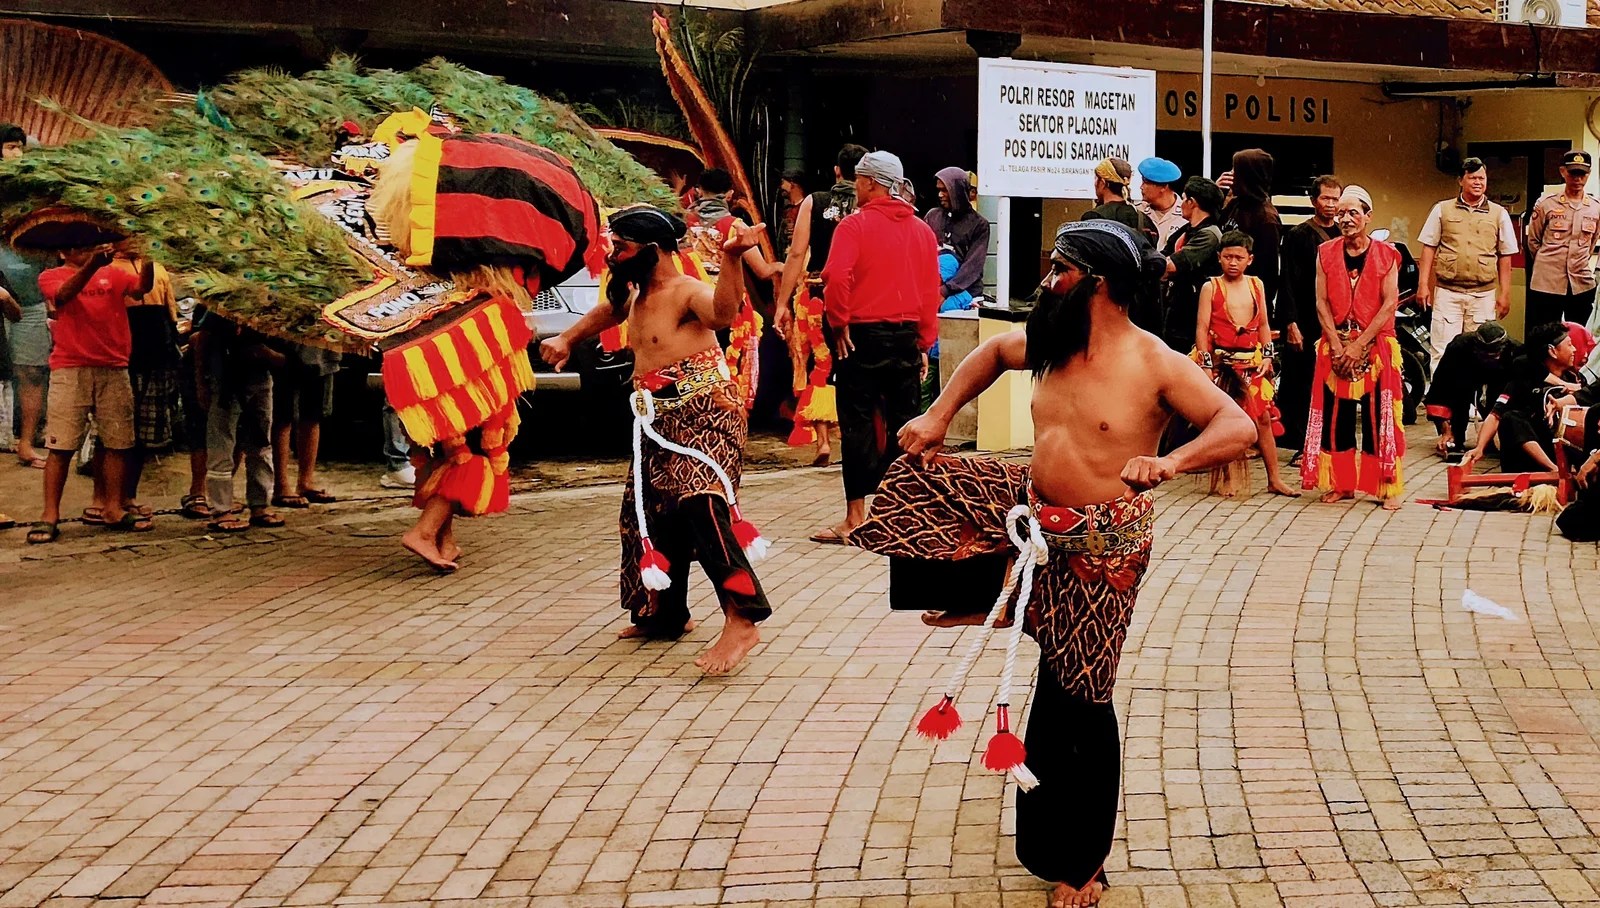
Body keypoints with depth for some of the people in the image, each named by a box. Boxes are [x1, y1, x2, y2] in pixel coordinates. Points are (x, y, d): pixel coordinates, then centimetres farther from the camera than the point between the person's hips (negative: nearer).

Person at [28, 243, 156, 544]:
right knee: (61, 445, -5)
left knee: (118, 442, 3)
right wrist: (92, 264, -33)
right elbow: (64, 294, -16)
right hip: (70, 369, -3)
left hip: (114, 369, 3)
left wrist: (148, 257, -23)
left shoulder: (113, 274, 14)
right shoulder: (51, 277, 6)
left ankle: (113, 509, 11)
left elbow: (142, 287, -4)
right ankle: (50, 515, -3)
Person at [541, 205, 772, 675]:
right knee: (651, 517, 14)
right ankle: (666, 614, 31)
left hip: (705, 415, -10)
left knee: (700, 504, -29)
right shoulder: (633, 296, 13)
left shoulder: (688, 292, -15)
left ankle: (741, 619, -35)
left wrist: (731, 259, -54)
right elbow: (603, 314, 37)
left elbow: (723, 311, -39)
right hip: (659, 423, 10)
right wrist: (566, 340, 36)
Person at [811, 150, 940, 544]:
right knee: (904, 425, 10)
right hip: (906, 338, 5)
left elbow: (837, 277, -21)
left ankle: (856, 517, -1)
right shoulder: (923, 231, 8)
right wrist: (924, 344, 13)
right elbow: (931, 292, 8)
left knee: (858, 424, -1)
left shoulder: (855, 225, -7)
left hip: (863, 335, -5)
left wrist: (839, 323, -9)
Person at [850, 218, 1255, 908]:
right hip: (1028, 508, 6)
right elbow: (992, 351, 22)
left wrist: (1168, 463, -42)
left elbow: (1239, 428, -25)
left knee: (1076, 698, 1)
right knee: (922, 476, 1)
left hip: (1099, 547, -6)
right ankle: (992, 593, 14)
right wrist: (939, 415, 12)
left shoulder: (1155, 365, -18)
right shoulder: (1054, 345, 2)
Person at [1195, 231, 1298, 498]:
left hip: (1252, 362, 3)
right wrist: (1206, 365, -12)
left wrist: (1267, 356, 4)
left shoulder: (1256, 285, 9)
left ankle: (1274, 480, 10)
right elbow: (1202, 328, -6)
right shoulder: (1211, 288, -3)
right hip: (1222, 362, -3)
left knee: (1263, 418, 4)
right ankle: (1227, 479, 11)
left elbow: (1263, 325, 13)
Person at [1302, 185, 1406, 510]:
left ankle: (1389, 487, 0)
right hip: (1335, 347, 2)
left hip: (1375, 346, -2)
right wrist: (1338, 346, -9)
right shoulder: (1326, 253, 7)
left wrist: (1359, 345, -13)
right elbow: (1322, 302, 2)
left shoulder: (1385, 255, 0)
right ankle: (1341, 484, 11)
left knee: (1379, 417, -3)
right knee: (1335, 416, 2)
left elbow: (1390, 304, -6)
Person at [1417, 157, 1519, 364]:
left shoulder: (1499, 214, 8)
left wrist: (1505, 293, 6)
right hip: (1447, 293, -1)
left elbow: (1505, 257, 10)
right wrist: (1423, 284, -1)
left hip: (1483, 295, 1)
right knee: (1442, 353, -4)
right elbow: (1428, 248, 7)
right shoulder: (1442, 210, 7)